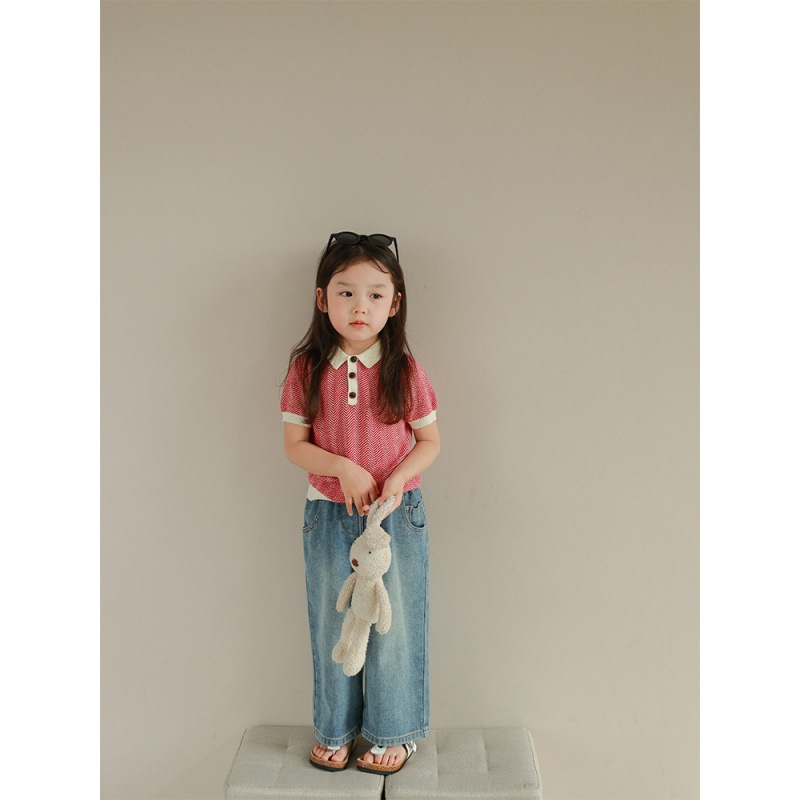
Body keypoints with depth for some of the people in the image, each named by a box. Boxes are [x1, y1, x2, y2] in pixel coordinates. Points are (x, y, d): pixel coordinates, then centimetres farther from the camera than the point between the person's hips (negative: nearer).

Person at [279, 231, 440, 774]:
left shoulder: (404, 371, -8)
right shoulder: (307, 369, -5)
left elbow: (429, 442, -1)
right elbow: (295, 444, -3)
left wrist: (397, 478, -19)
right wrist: (345, 469, -18)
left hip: (398, 512, -1)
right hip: (328, 514, 1)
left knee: (394, 622, 8)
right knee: (332, 623, 13)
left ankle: (394, 733, 30)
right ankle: (336, 730, 34)